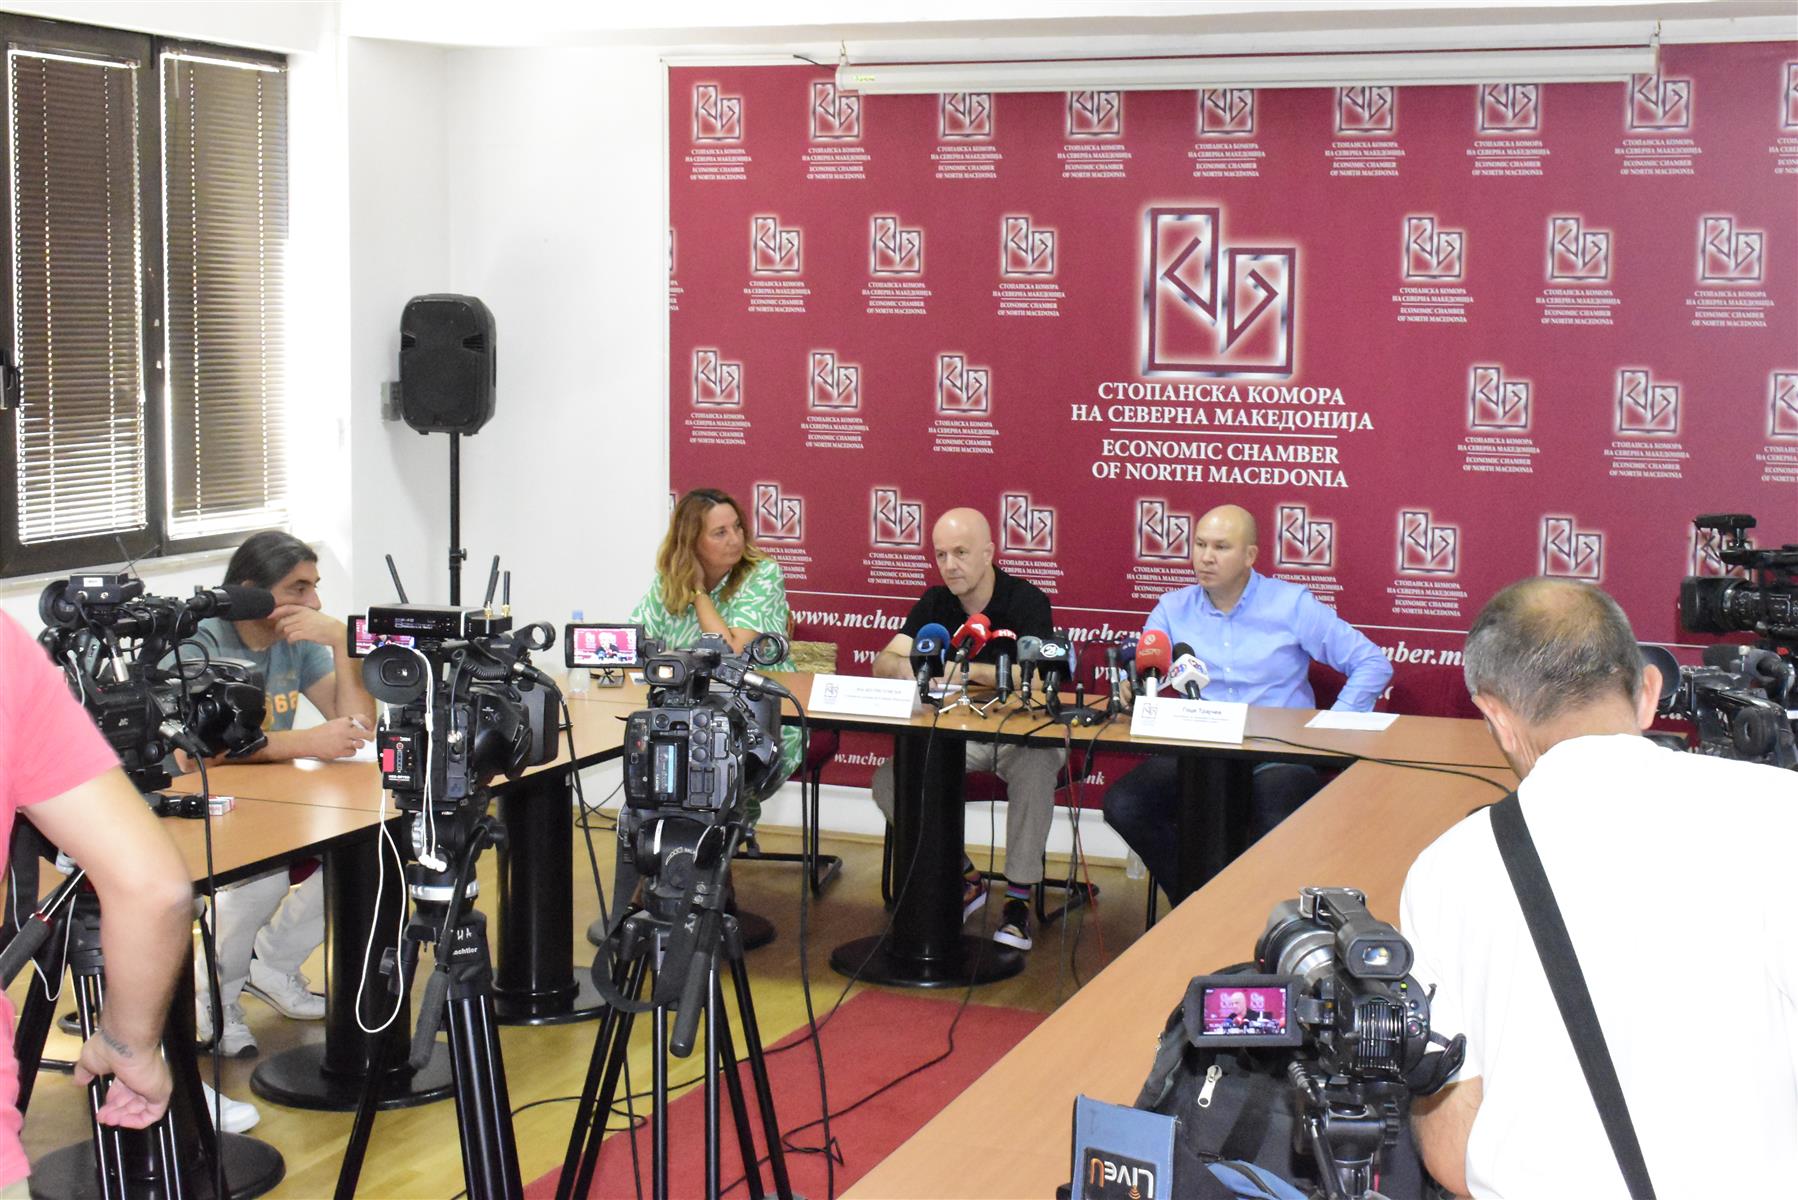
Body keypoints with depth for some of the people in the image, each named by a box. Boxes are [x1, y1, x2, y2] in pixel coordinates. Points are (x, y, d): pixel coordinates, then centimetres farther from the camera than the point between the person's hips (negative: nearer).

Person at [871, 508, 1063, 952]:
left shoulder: (1027, 601, -11)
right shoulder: (935, 604, 4)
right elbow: (883, 664, -5)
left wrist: (973, 671, -39)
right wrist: (913, 670, -29)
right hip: (957, 734, 5)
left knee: (1036, 767, -39)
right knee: (890, 780, -19)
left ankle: (1019, 898, -25)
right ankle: (963, 879, -2)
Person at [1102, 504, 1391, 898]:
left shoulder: (1291, 605, 4)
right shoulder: (1173, 609, 13)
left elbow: (1373, 664, 2)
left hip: (1276, 756, -3)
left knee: (1279, 824, -36)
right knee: (1123, 805, -23)